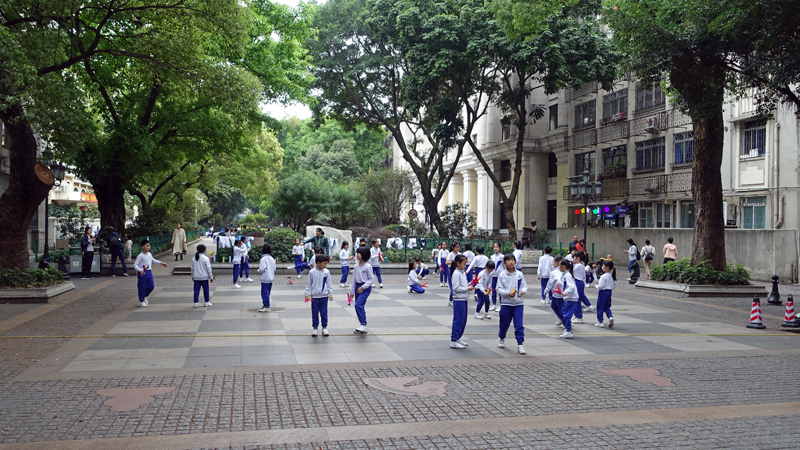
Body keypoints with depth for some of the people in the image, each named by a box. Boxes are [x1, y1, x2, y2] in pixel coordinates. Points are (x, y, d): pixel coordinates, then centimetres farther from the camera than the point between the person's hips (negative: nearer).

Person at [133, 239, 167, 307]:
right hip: (142, 273, -7)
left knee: (151, 286, 8)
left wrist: (161, 263, 24)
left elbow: (153, 260, 26)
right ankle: (141, 301, 16)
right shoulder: (140, 256, -15)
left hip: (149, 272, 7)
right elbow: (135, 265, -17)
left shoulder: (149, 254, 7)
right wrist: (140, 270, -33)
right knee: (142, 287, 2)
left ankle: (145, 296, 31)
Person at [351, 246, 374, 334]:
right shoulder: (356, 266, 9)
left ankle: (363, 325, -22)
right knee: (360, 307, 10)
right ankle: (363, 327, 18)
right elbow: (354, 279, 14)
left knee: (358, 305, -22)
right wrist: (352, 291, 15)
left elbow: (371, 279, -8)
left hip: (365, 288, -7)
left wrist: (363, 287, -18)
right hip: (358, 287, 7)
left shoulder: (368, 267, -11)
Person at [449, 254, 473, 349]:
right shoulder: (456, 274, -15)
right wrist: (467, 289, -19)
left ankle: (458, 338, 23)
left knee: (463, 320, 13)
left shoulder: (463, 273, 13)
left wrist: (470, 284, 5)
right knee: (458, 320, -7)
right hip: (458, 300, -9)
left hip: (464, 299, 9)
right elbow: (455, 288, -21)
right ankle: (453, 341, -3)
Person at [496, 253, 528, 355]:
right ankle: (501, 338, 41)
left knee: (519, 325, -8)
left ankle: (520, 344, -3)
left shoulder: (519, 274, 1)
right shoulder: (502, 275, -4)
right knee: (504, 323, 13)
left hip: (518, 303, 0)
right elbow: (499, 289, -5)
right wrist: (508, 293, -21)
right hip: (506, 303, 0)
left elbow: (524, 286, 4)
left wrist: (522, 291, -17)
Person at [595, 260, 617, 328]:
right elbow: (614, 285, 12)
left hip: (603, 292, -7)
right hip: (609, 292, 7)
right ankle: (610, 317, -5)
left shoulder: (603, 276, -20)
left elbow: (600, 286, -22)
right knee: (607, 307, 18)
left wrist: (597, 285, -4)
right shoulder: (612, 276, 4)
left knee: (600, 307, 5)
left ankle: (600, 322, 10)